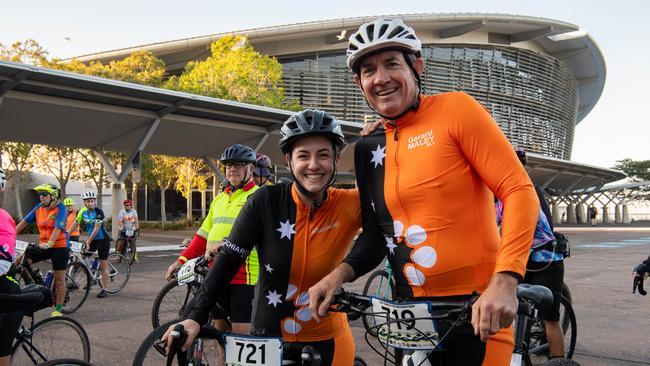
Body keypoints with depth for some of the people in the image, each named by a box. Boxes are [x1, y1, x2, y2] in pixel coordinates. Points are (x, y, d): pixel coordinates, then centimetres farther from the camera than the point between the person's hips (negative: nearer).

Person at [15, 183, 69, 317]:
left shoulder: (60, 209, -15)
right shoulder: (39, 208, 2)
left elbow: (58, 228, -26)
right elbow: (24, 222, 3)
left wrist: (50, 243, -40)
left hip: (59, 246, -6)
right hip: (43, 245, 6)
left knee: (59, 279, -1)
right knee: (18, 260, -11)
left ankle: (58, 310, 9)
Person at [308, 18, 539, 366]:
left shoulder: (454, 108, -8)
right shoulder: (370, 147, 7)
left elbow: (519, 191, -13)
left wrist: (505, 279, -25)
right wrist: (340, 273, -4)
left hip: (475, 311, -5)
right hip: (409, 311, 5)